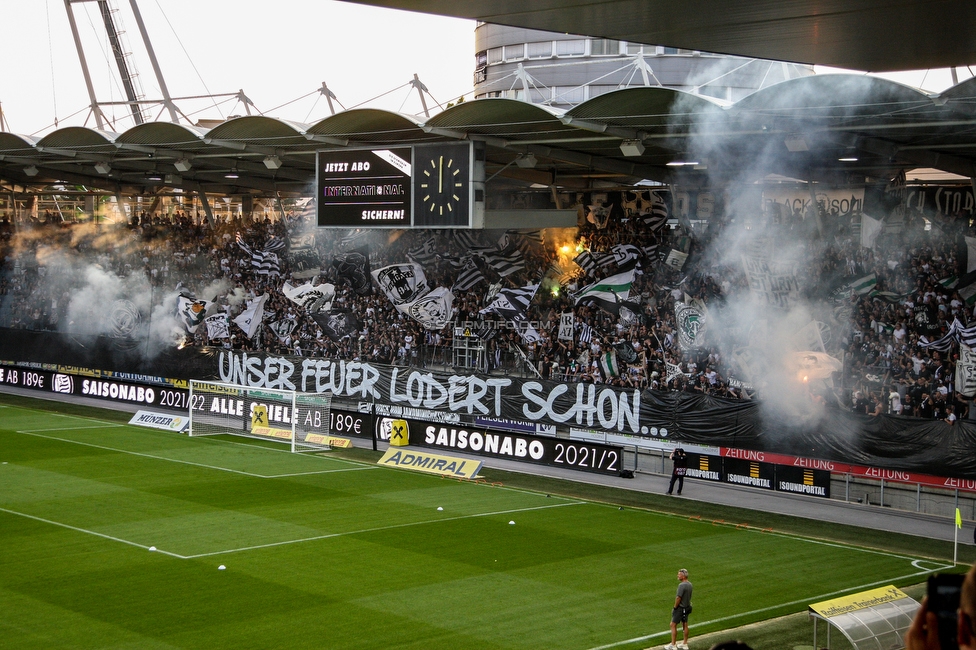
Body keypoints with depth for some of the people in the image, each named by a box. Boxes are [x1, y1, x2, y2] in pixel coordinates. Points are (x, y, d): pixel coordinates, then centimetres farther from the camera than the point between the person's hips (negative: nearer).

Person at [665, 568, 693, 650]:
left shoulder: (682, 585, -24)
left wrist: (675, 607, -12)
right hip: (687, 607, 9)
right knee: (685, 625, 16)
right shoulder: (689, 584, 4)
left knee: (673, 625, 0)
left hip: (680, 608, -9)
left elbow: (678, 598, -23)